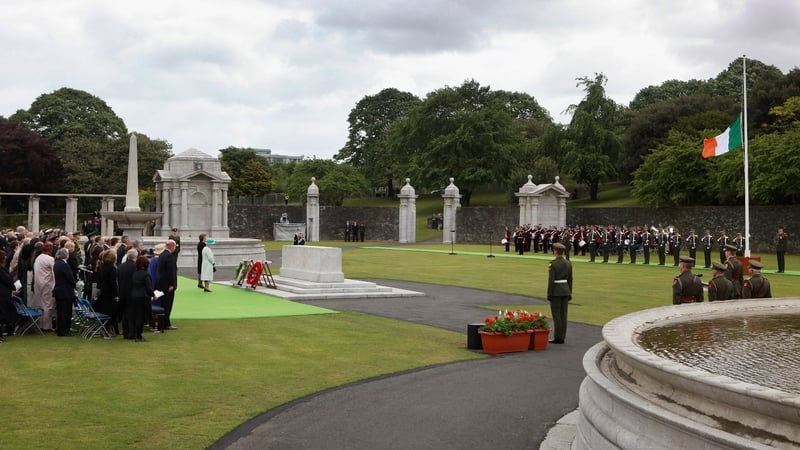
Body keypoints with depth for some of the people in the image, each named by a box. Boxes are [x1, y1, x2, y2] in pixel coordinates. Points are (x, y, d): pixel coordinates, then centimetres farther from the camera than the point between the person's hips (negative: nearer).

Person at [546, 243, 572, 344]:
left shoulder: (553, 264, -14)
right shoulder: (568, 263, 5)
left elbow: (551, 280, -14)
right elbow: (570, 279, 8)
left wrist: (549, 294, -9)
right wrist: (569, 293, 15)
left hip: (556, 291, -6)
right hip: (566, 290, 6)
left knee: (556, 314, -1)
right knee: (563, 314, 9)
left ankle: (557, 337, 1)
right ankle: (562, 337, 12)